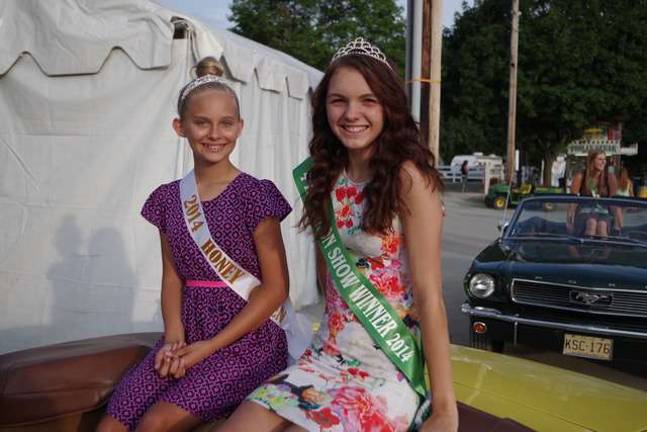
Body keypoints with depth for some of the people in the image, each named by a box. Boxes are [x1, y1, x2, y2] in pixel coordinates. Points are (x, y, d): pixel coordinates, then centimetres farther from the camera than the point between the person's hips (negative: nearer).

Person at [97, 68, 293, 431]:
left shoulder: (255, 195, -8)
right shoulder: (169, 198, 8)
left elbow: (275, 287, -10)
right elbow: (173, 277, 11)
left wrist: (210, 346, -12)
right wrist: (174, 337, -7)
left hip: (247, 338, -5)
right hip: (188, 337, 5)